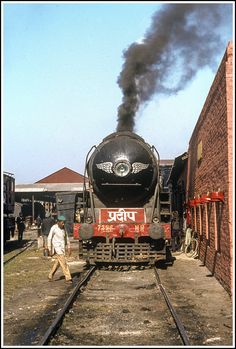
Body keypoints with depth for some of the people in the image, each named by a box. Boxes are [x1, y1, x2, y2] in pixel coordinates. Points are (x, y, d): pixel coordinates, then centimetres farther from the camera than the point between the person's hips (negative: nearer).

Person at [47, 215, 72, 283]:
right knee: (63, 263, -11)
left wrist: (69, 248, 10)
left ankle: (50, 276, 29)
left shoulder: (63, 228, 6)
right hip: (57, 248, -7)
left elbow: (66, 238, 13)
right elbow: (49, 239, -12)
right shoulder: (54, 228, -14)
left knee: (57, 263, 15)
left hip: (62, 248, 7)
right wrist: (50, 250, -12)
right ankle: (68, 278, -9)